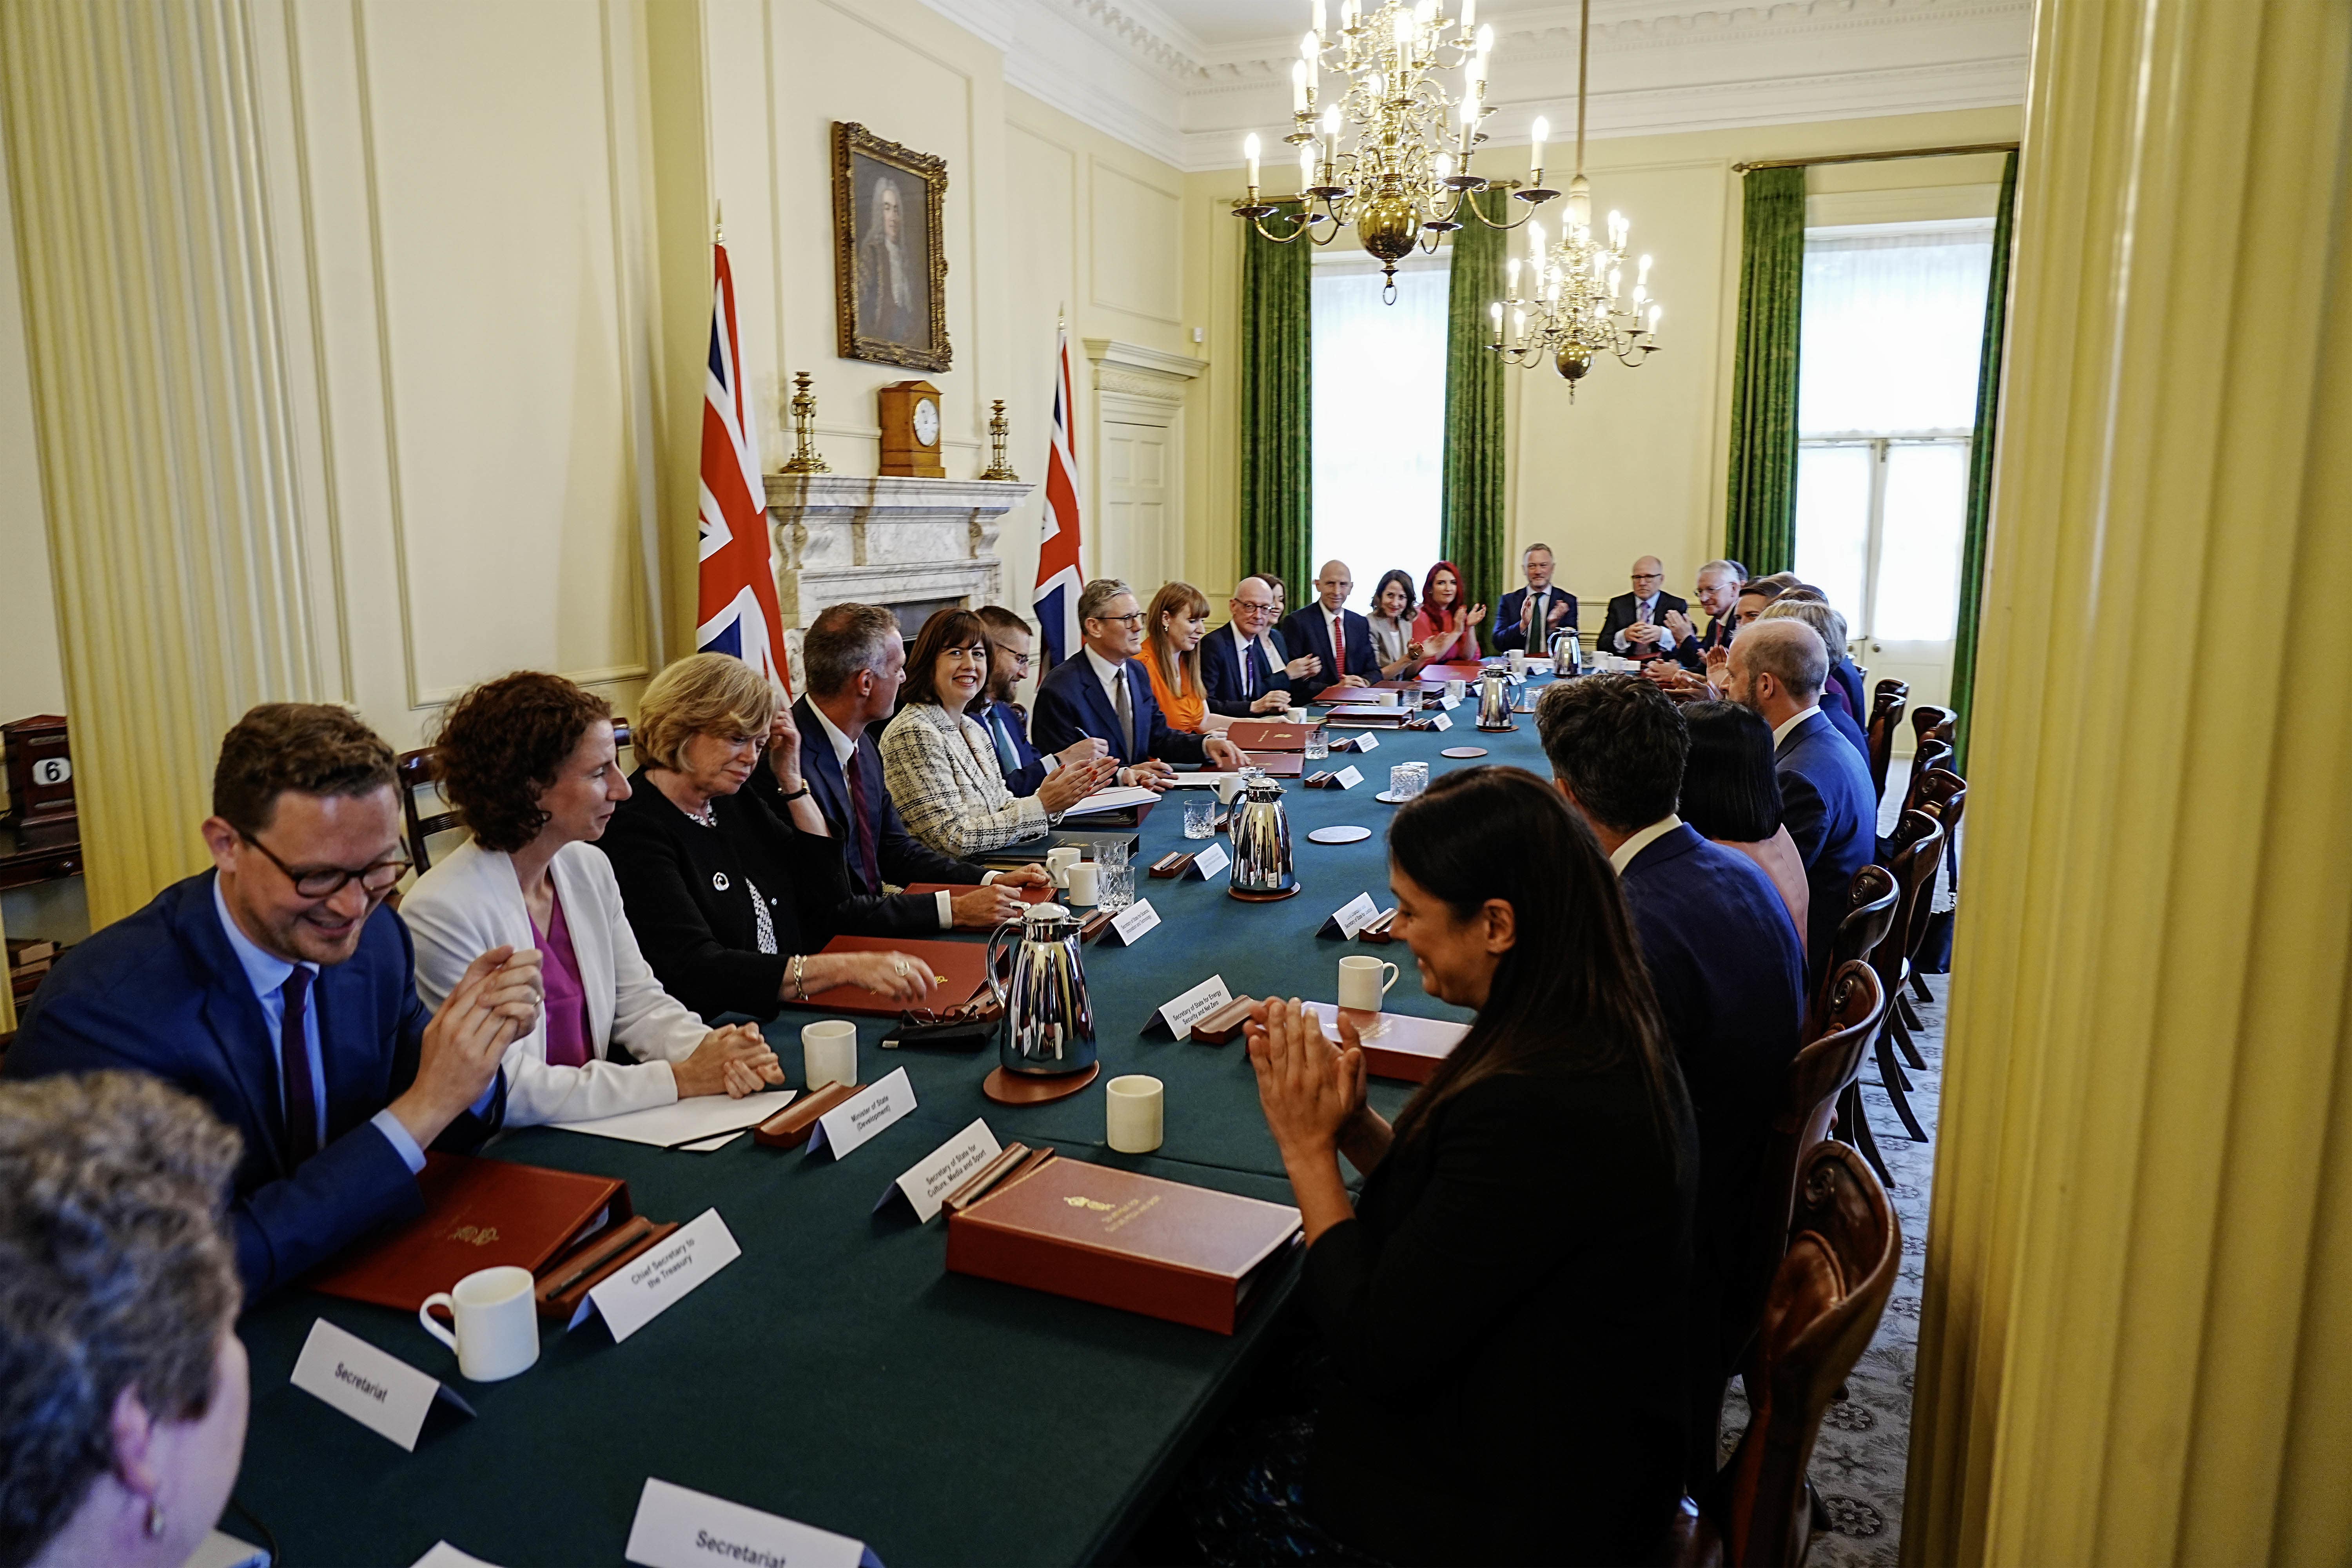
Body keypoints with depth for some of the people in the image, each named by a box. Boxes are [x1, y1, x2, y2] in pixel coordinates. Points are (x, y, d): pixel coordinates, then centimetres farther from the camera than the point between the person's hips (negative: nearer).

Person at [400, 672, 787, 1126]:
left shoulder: (591, 869, 5)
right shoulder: (442, 913, -17)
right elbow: (509, 1090, -19)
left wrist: (711, 1052, -12)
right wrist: (680, 1079, -18)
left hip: (596, 1137, 6)